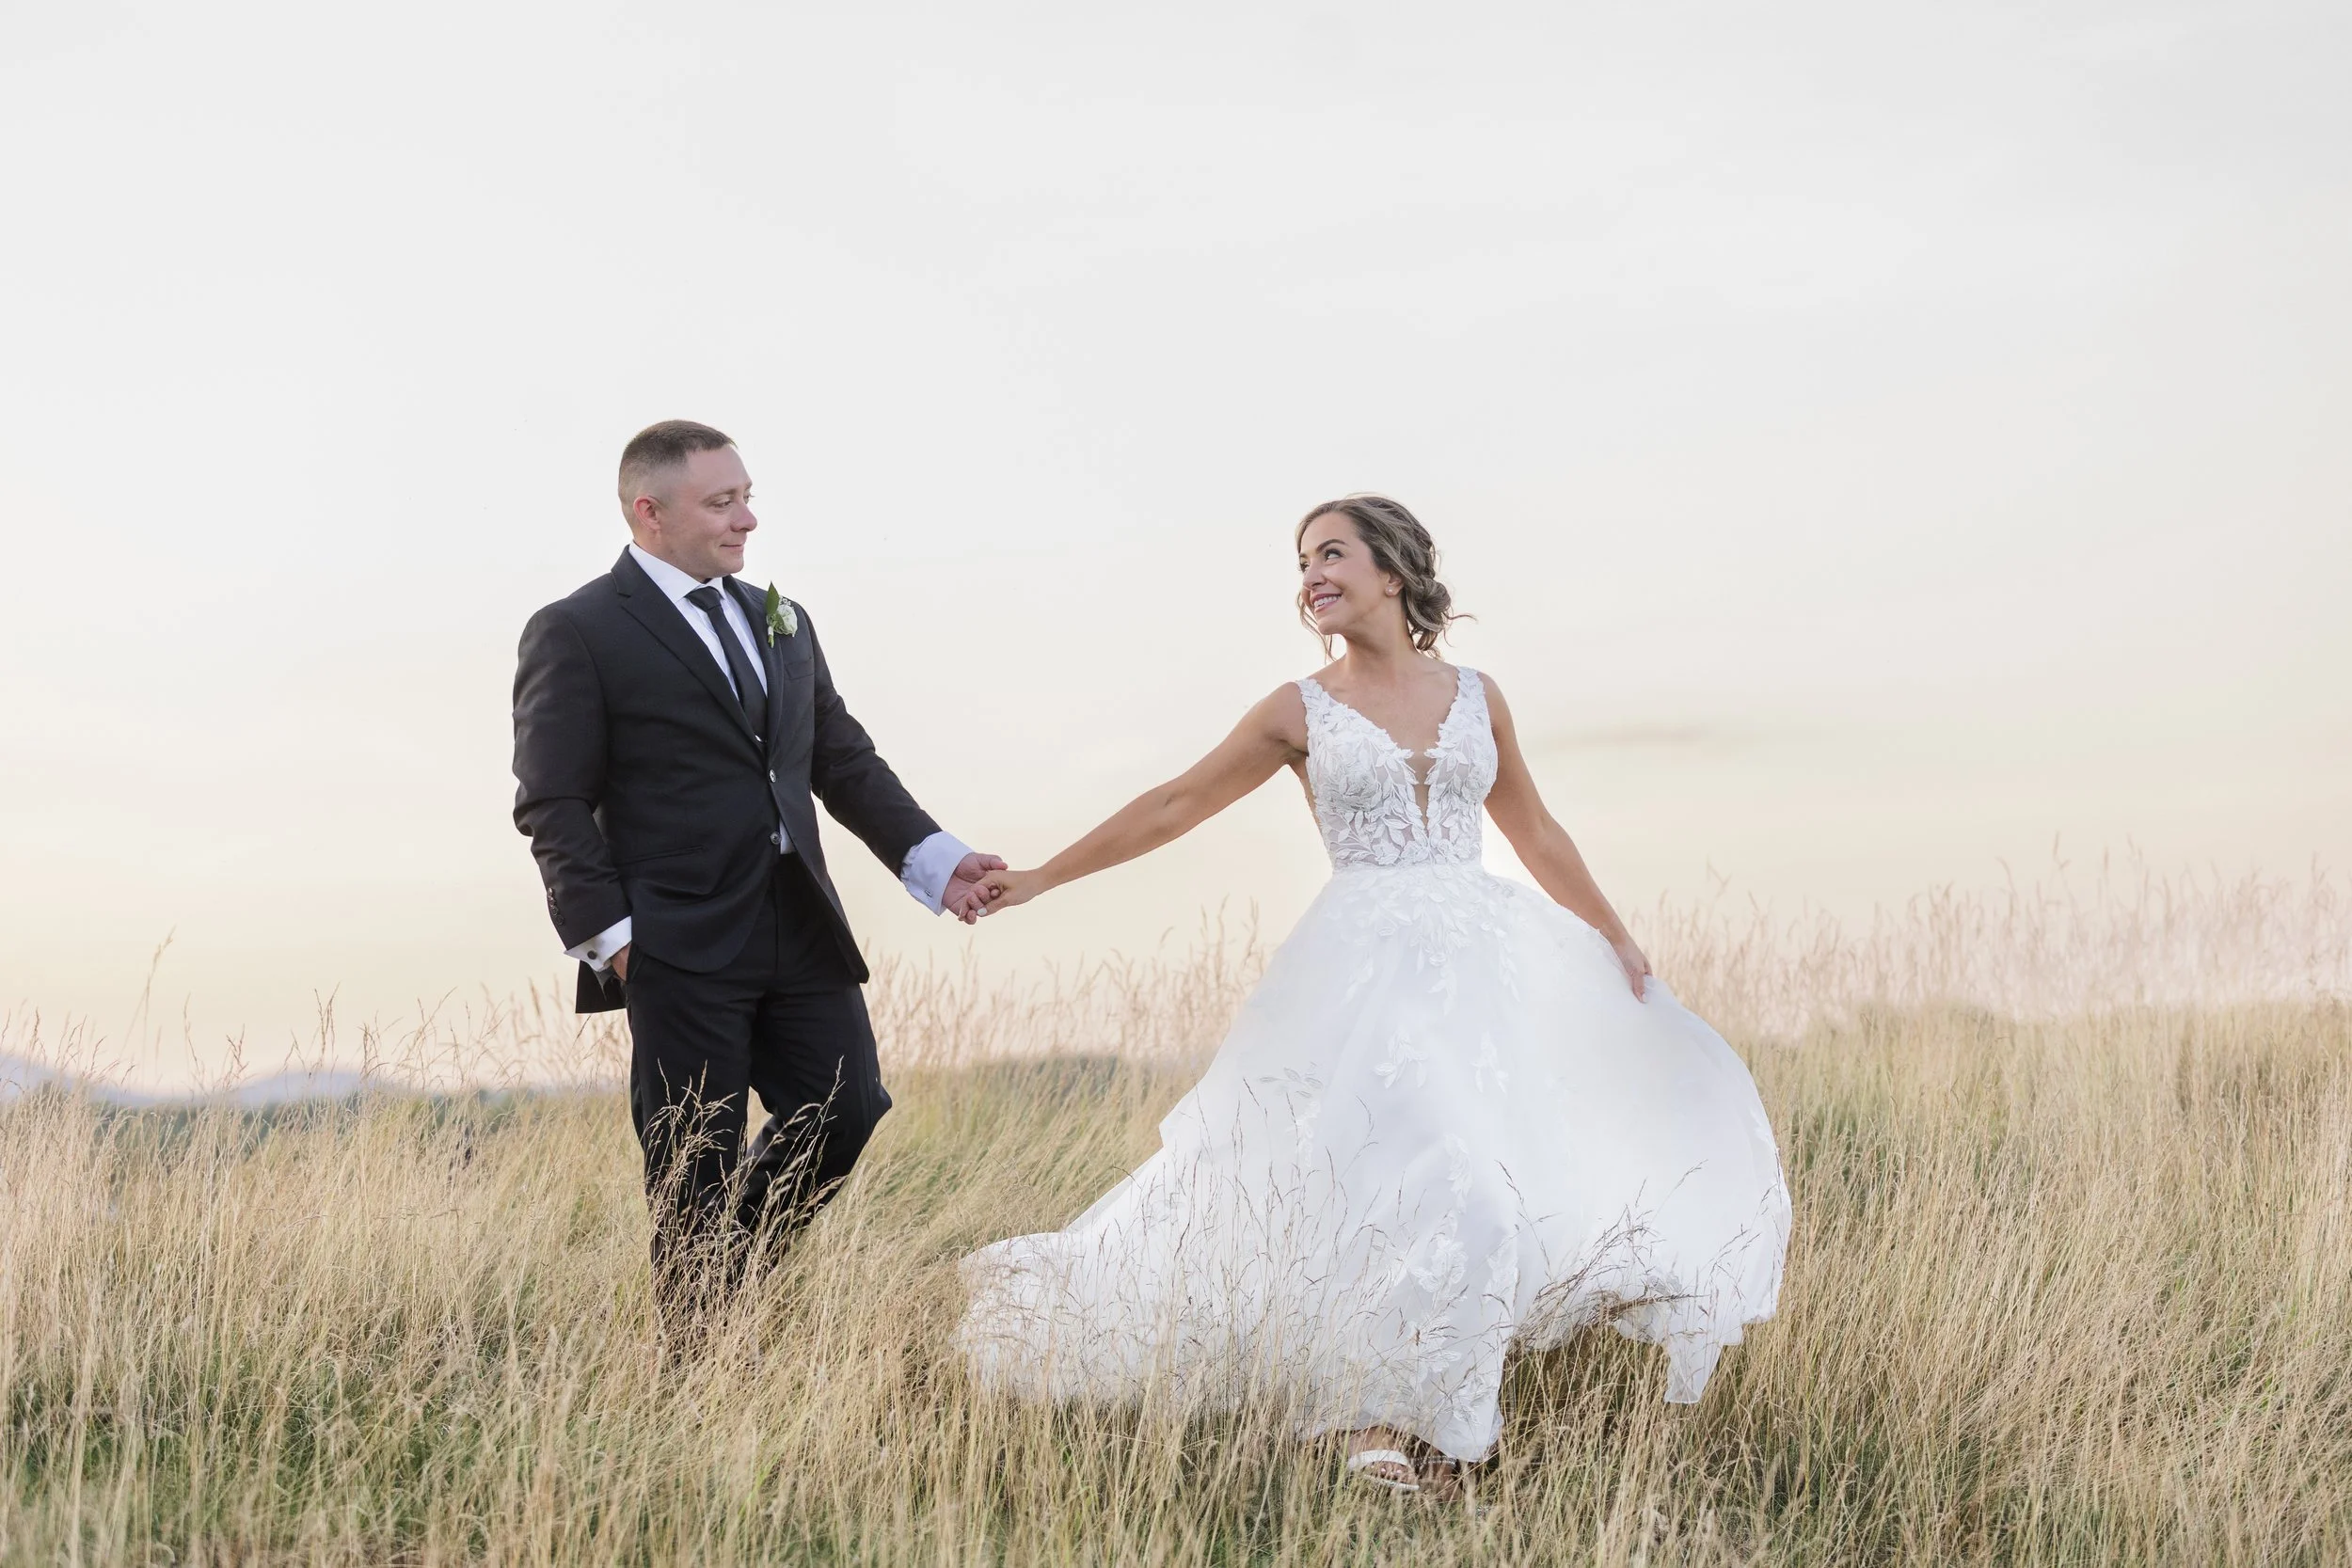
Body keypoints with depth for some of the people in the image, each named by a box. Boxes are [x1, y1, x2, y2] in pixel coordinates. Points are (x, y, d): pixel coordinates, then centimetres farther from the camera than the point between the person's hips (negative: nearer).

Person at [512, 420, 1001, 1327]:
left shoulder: (782, 623, 17)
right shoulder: (575, 635, -4)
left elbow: (845, 763, 17)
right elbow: (554, 805, -8)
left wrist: (933, 858, 4)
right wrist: (608, 935, -16)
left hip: (801, 937, 6)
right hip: (678, 948, -6)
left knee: (846, 1114, 4)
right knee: (697, 1169, 1)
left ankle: (725, 1263, 27)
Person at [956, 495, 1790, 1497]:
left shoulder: (1474, 697, 10)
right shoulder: (1302, 712, 3)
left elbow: (1534, 833, 19)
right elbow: (1172, 807, 5)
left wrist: (1615, 939, 18)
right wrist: (1041, 879, 3)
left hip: (1483, 958, 4)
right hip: (1369, 973, -4)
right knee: (1408, 1174, -16)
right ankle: (1385, 1418, 0)